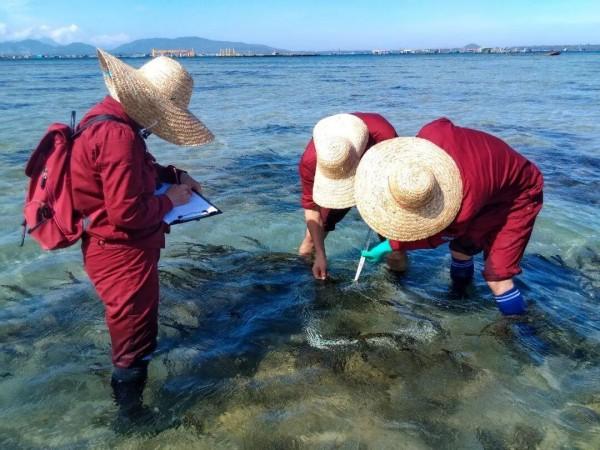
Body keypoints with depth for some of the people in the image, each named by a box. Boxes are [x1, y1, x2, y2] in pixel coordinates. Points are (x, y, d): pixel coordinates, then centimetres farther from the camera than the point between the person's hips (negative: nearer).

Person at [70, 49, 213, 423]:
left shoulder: (112, 121, 5)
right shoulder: (119, 135, -29)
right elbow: (127, 212, -29)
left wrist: (173, 174, 4)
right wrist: (170, 200, -13)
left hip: (121, 248, 11)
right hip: (122, 253, -11)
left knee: (135, 330, 32)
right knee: (135, 341, 6)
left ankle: (127, 392, 58)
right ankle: (131, 415, 27)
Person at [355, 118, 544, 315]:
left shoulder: (463, 210, -42)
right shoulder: (432, 133, -33)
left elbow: (436, 236, -21)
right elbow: (443, 123, -7)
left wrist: (390, 246, -11)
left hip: (518, 195, -7)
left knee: (497, 277, -14)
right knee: (460, 247, 19)